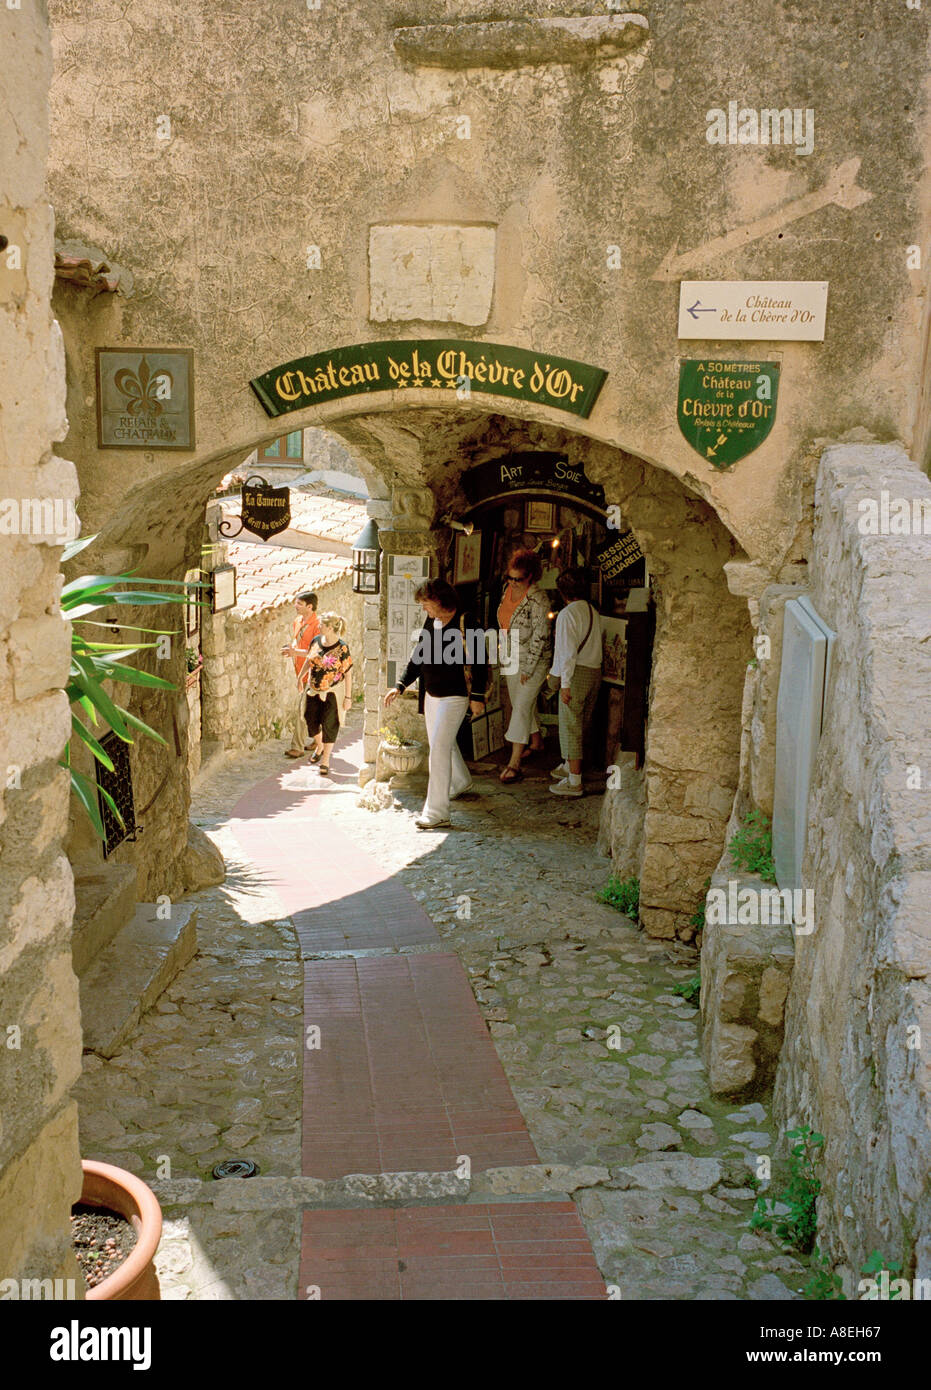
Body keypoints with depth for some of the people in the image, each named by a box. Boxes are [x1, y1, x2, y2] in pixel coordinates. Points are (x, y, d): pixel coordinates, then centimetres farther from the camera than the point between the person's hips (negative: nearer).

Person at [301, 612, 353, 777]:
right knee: (311, 721, 13)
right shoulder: (316, 641, -2)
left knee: (329, 726, 1)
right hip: (314, 690, 6)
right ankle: (320, 747, 42)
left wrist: (348, 697, -14)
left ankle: (325, 760, 15)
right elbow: (309, 660, 16)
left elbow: (348, 673, -14)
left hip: (332, 692, -6)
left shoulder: (342, 647, -18)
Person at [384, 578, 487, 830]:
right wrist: (401, 685, 10)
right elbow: (418, 657, 16)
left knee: (439, 748, -14)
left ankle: (437, 811, -12)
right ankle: (461, 782, 50)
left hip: (455, 696, -8)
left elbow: (479, 662, -13)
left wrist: (477, 696, -14)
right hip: (431, 694, 8)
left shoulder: (465, 625, -15)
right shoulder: (430, 623, 8)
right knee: (442, 742, 23)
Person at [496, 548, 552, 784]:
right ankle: (537, 742, 42)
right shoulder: (507, 590, 2)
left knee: (521, 708, -11)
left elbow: (540, 636, -21)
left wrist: (528, 668, -19)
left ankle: (514, 763, -12)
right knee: (522, 704, 20)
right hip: (511, 658, 8)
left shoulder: (537, 599, -21)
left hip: (533, 660, -8)